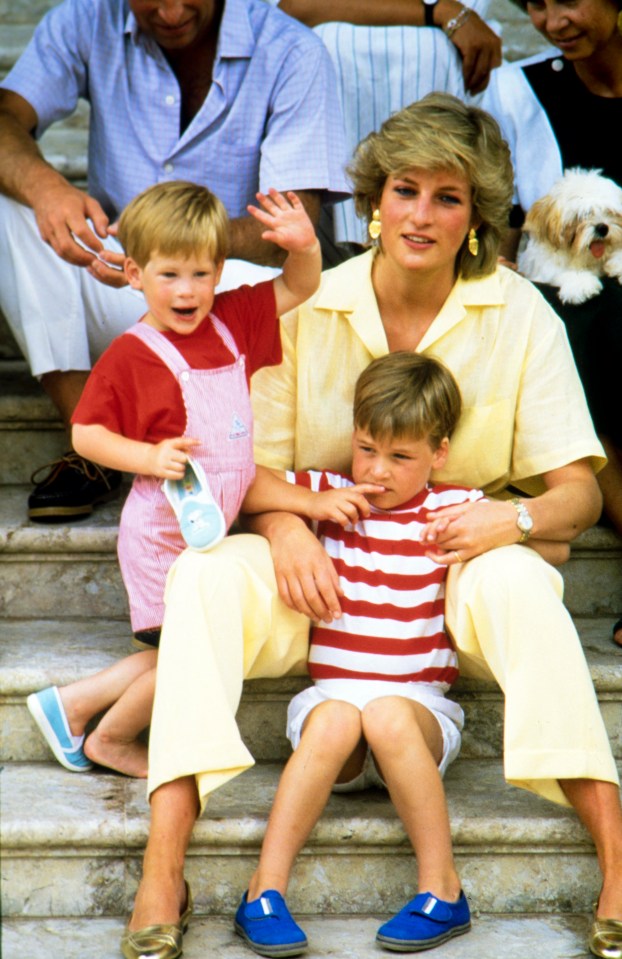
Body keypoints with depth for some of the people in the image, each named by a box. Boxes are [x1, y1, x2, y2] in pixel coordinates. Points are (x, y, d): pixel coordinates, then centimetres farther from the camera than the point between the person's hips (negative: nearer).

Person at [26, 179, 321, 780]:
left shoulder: (233, 320, 4)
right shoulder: (130, 356, -14)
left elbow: (299, 289, 15)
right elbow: (85, 434, -11)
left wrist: (304, 245, -5)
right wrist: (149, 456, -24)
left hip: (211, 527, 7)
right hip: (164, 533, -7)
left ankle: (72, 704, 24)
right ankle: (109, 740, 19)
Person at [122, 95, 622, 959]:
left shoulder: (521, 317, -2)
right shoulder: (306, 311, 0)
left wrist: (516, 517, -26)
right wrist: (283, 525, -21)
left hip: (457, 571, -1)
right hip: (326, 577, 1)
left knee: (515, 578, -36)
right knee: (205, 571, -29)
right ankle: (161, 880, -31)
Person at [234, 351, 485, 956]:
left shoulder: (452, 509, 6)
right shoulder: (332, 496, 10)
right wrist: (310, 505, -2)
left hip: (419, 707, -1)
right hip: (331, 696, 1)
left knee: (386, 715, -36)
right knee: (335, 719, -34)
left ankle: (442, 891, -24)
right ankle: (265, 891, -29)